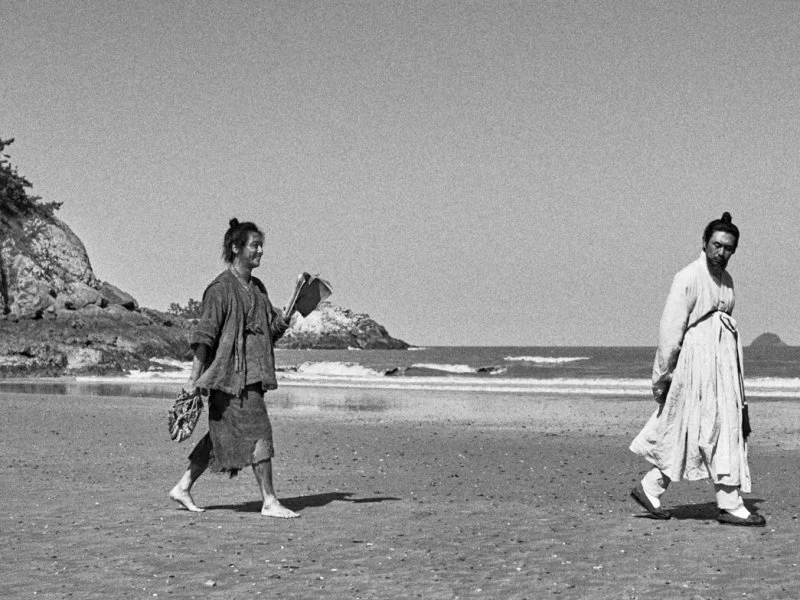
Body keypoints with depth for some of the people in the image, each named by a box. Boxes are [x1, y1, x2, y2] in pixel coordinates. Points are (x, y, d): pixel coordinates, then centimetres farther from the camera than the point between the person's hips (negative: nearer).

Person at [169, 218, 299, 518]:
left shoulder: (258, 288, 16)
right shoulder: (221, 288, -10)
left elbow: (271, 331, 19)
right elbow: (204, 333, -13)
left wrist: (286, 316, -2)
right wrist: (194, 378, -16)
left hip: (253, 375, 9)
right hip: (230, 373, -9)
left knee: (221, 437, 11)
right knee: (258, 432, -9)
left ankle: (183, 487, 21)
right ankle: (269, 502, -4)